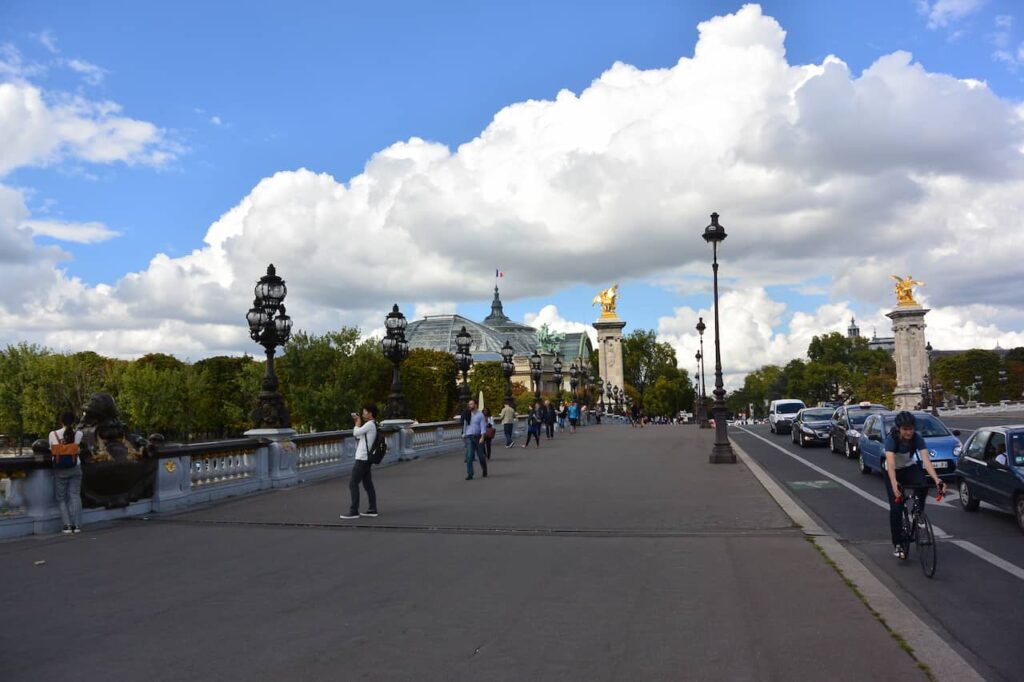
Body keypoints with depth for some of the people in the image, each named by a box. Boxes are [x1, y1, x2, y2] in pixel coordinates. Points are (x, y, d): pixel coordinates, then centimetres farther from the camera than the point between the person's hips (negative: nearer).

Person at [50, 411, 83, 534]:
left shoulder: (53, 434, -4)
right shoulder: (78, 434, -5)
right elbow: (77, 446, 6)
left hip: (60, 469, 0)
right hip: (75, 468, 1)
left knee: (61, 498, 8)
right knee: (75, 496, 5)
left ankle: (67, 525, 1)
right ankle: (76, 525, 0)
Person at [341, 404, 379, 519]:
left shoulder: (369, 424, -14)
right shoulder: (372, 425, 16)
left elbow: (356, 433, -17)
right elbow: (357, 435, 20)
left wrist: (358, 422, -2)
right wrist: (358, 422, 13)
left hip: (362, 459, -10)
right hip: (365, 459, 10)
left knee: (353, 483, -8)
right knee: (368, 484, 11)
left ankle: (353, 511, -8)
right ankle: (372, 509, 13)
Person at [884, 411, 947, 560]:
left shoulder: (917, 438, -23)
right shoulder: (891, 439, -30)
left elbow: (926, 460, -34)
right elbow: (890, 463, -43)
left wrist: (936, 479, -50)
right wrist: (894, 484, -59)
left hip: (910, 468, 2)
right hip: (894, 471, -2)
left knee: (923, 485, -31)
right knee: (896, 507, -14)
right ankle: (897, 544, 0)